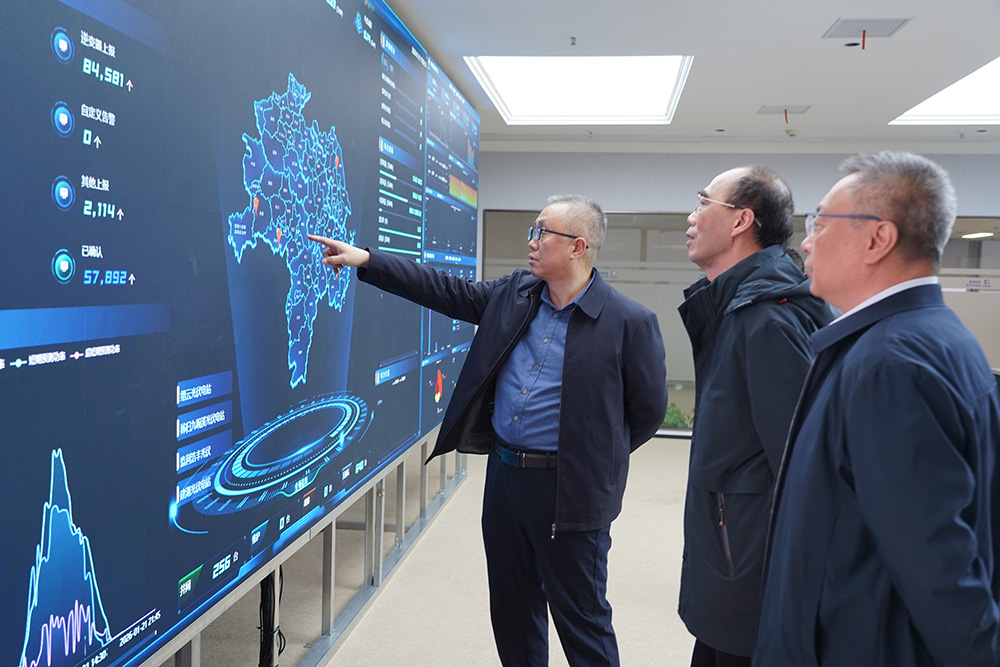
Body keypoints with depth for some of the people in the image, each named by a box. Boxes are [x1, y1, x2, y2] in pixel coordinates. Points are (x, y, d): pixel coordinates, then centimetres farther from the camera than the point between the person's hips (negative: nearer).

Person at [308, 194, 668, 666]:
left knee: (582, 618, 7)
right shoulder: (515, 292, 5)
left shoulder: (630, 322, -12)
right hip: (504, 474, 6)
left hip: (570, 490, -6)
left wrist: (600, 454, 3)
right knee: (512, 608, 20)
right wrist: (367, 261, 5)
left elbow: (648, 410, -4)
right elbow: (447, 291, 9)